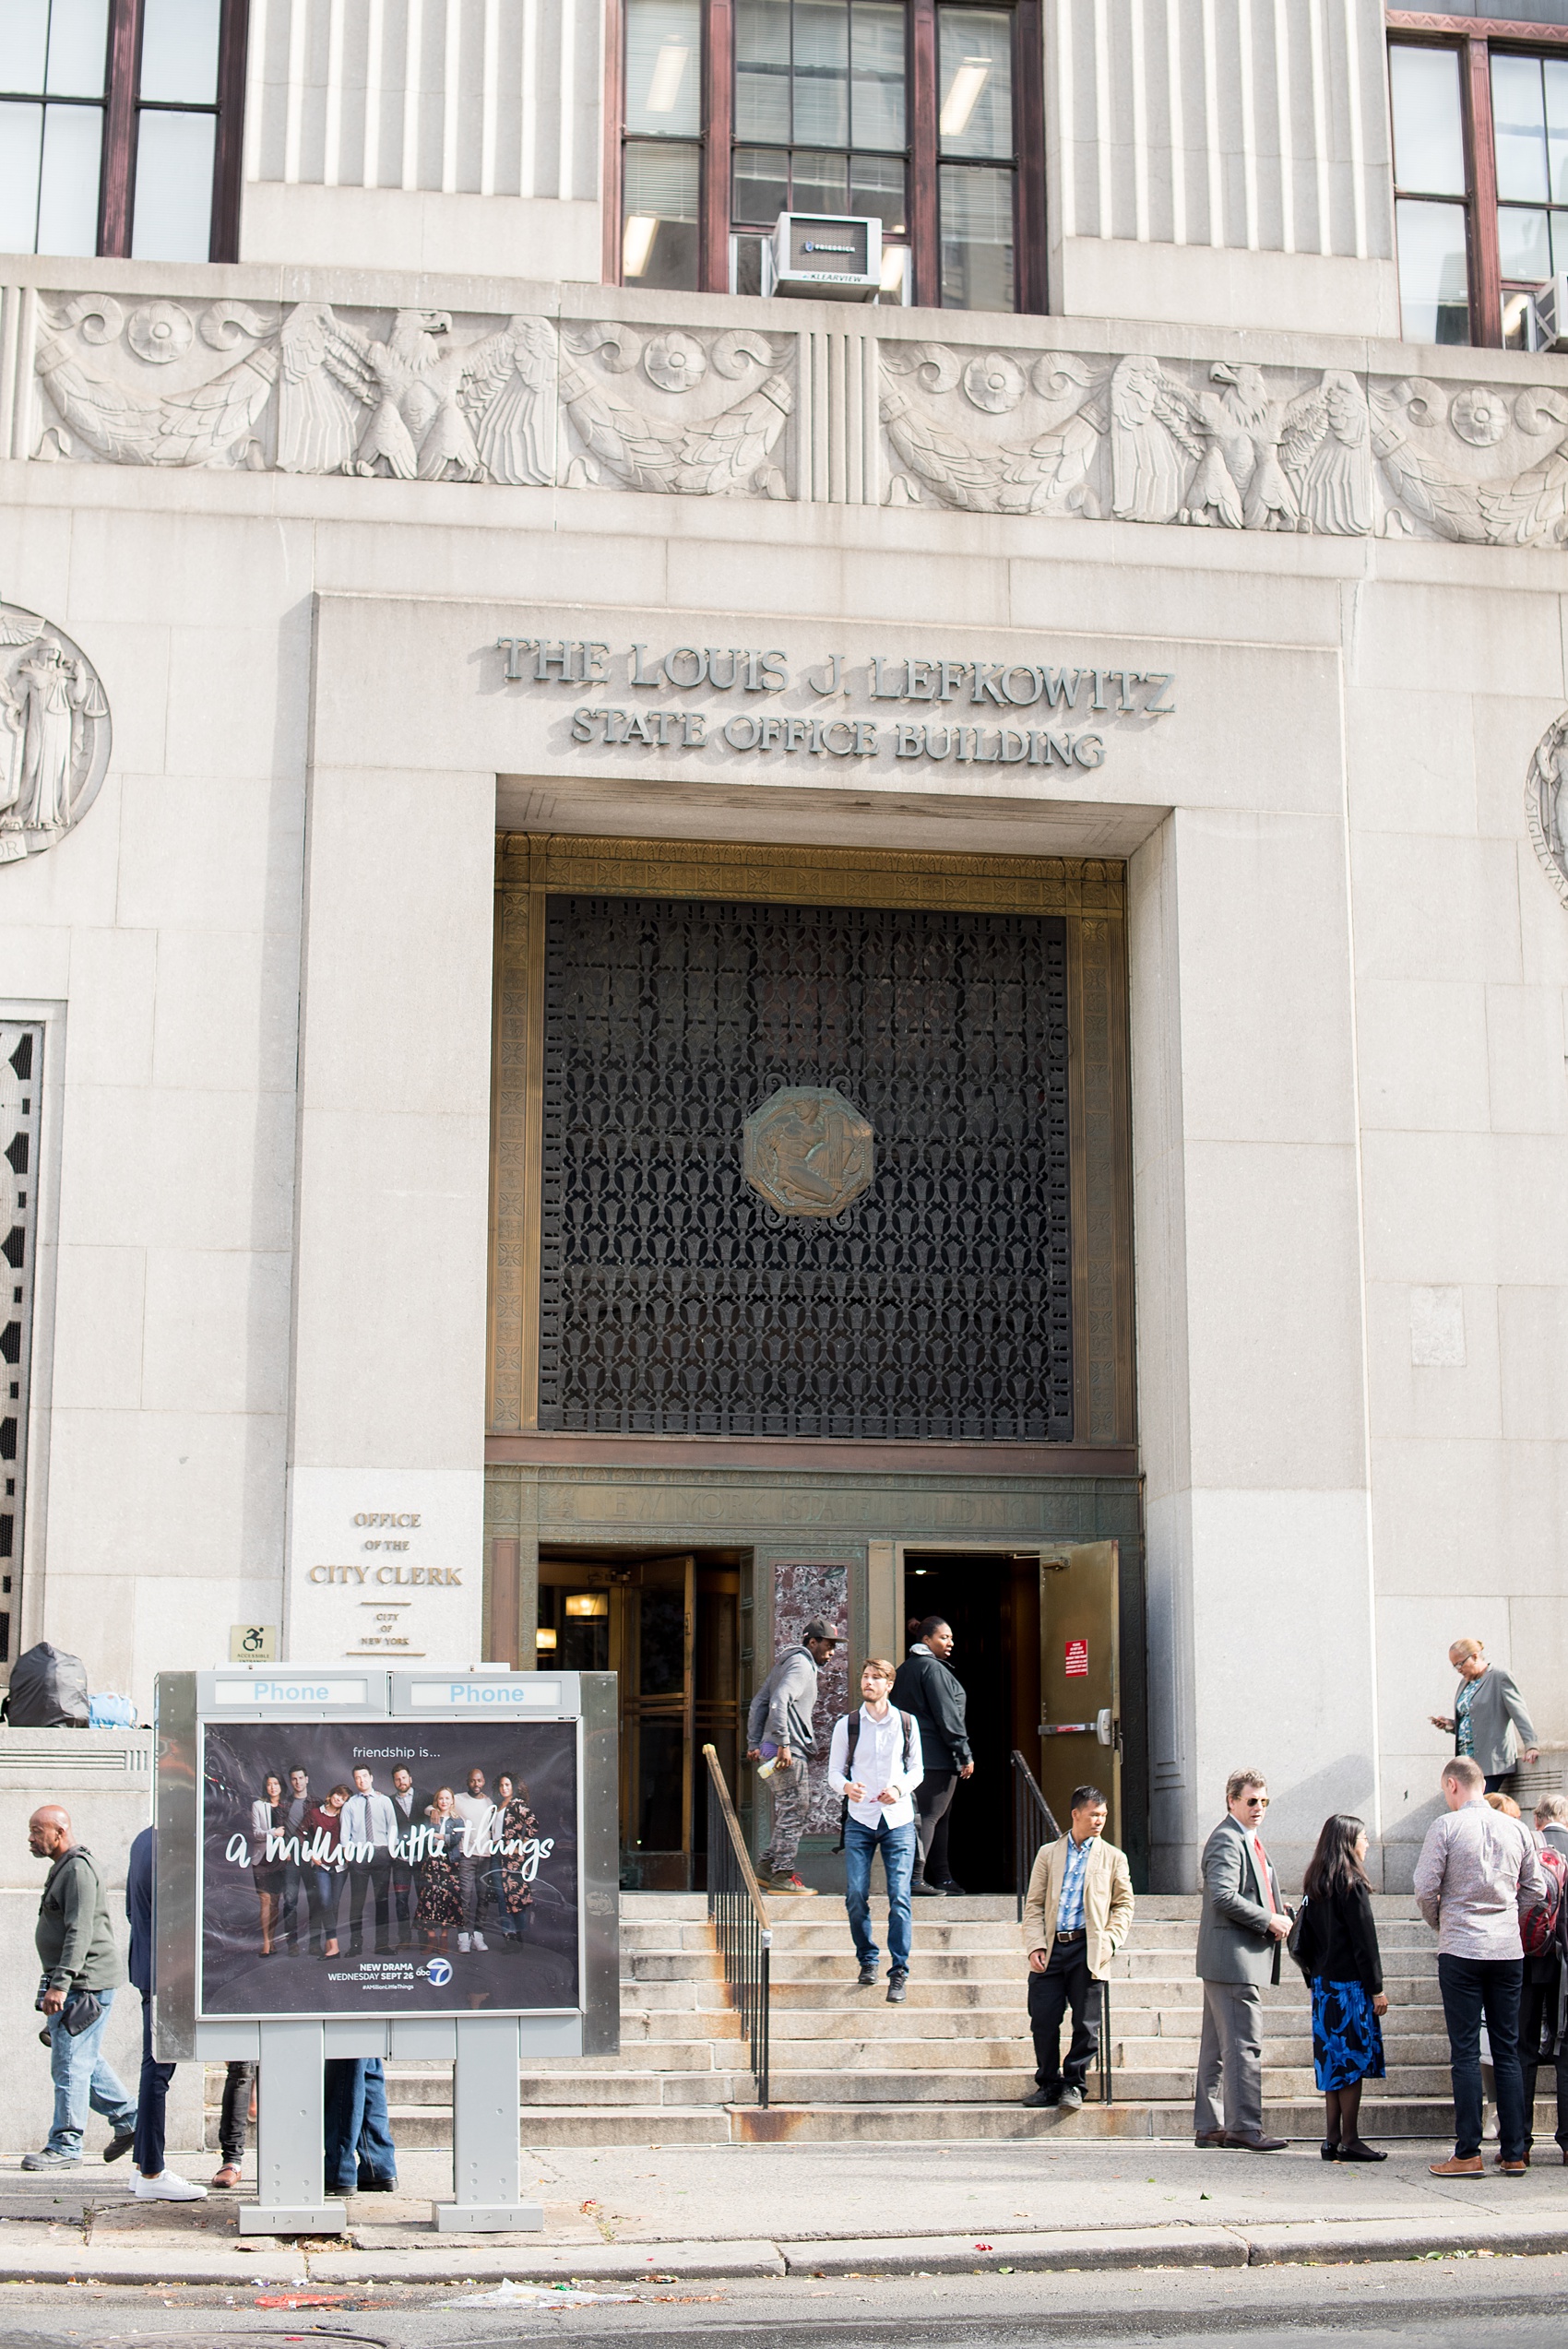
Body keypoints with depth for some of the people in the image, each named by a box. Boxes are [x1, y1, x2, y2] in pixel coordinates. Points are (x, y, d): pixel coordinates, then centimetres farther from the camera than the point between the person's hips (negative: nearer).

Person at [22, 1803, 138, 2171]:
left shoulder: (78, 1868, -14)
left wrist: (59, 1984, -27)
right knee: (85, 2060, 15)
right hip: (73, 1985, 10)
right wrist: (53, 1986, 24)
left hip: (86, 1984, -10)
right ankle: (127, 2121, 24)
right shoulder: (63, 1868, 18)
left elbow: (80, 1932, -23)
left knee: (71, 2063, -7)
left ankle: (65, 2146, -3)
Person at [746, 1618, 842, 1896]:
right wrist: (783, 1744, -25)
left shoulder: (784, 1663, 22)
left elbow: (759, 1702, 23)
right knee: (794, 1811, -7)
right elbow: (779, 1701, -23)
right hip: (791, 1752, -10)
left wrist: (754, 1743, 20)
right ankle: (783, 1876, -5)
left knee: (788, 1813, 15)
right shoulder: (801, 1665, -9)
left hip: (776, 1749, 10)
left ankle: (769, 1868, 17)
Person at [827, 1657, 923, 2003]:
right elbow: (834, 1771, 5)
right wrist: (845, 1786, -18)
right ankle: (868, 1960, 17)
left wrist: (900, 1789, -10)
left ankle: (899, 1972, -3)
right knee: (855, 1895, -4)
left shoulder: (907, 1723, 6)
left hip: (898, 1820, 0)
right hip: (860, 1819, 0)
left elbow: (917, 1769, 11)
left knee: (899, 1896, -8)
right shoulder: (847, 1724, 4)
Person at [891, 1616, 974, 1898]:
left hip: (913, 1755, 9)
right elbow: (947, 1715, -15)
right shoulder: (933, 1668, -11)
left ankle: (941, 1877, 17)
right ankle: (916, 1877, -13)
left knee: (935, 1815, 14)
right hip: (937, 1756, -9)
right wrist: (965, 1754, -13)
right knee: (930, 1816, -9)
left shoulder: (905, 1669, 17)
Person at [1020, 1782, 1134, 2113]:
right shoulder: (1048, 1854, 12)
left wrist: (1108, 1942, -6)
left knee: (1086, 2023, -2)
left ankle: (1073, 2084, 12)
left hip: (1087, 1949, -1)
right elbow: (1034, 1904, 10)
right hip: (1051, 1949, 1)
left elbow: (1123, 1905, 9)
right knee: (1043, 2020, -1)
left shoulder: (1113, 1858, 10)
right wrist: (1035, 1945, -2)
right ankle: (1048, 2083, 14)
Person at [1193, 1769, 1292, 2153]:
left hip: (1244, 1958, 11)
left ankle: (1209, 2125, 17)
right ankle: (1244, 2126, -9)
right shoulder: (1226, 1840, -13)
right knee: (1244, 2045, -10)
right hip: (1234, 1958, -11)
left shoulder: (1249, 1840, 20)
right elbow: (1223, 1896, -23)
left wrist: (1281, 1915, 9)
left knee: (1218, 2046, 12)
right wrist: (1268, 1920, -17)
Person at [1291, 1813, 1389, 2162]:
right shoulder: (1351, 1884, -13)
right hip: (1351, 1984, -8)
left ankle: (1332, 2139, 11)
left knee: (1333, 2061, 10)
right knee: (1352, 2059, -3)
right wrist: (1377, 1988, -10)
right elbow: (1364, 1940, -14)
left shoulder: (1315, 1884, 11)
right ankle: (1349, 2141, -2)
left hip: (1323, 1984, 8)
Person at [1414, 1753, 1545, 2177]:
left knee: (1465, 2052, -1)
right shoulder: (1516, 1830, 6)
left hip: (1461, 1951, -4)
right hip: (1509, 1950, 4)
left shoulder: (1446, 1826, -6)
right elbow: (1537, 1889, 11)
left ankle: (1468, 2154, -2)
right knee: (1507, 2051, 8)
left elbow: (1425, 1890, -8)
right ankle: (1514, 2153, 9)